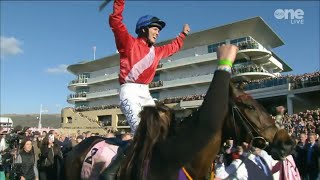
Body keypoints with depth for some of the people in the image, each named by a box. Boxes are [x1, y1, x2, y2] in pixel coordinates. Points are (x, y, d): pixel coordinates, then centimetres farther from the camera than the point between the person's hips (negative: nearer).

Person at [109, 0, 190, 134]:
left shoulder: (155, 51, 23)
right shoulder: (129, 42, 2)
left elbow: (173, 47, 41)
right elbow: (115, 21, -9)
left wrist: (183, 34, 47)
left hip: (145, 92, 8)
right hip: (130, 91, -8)